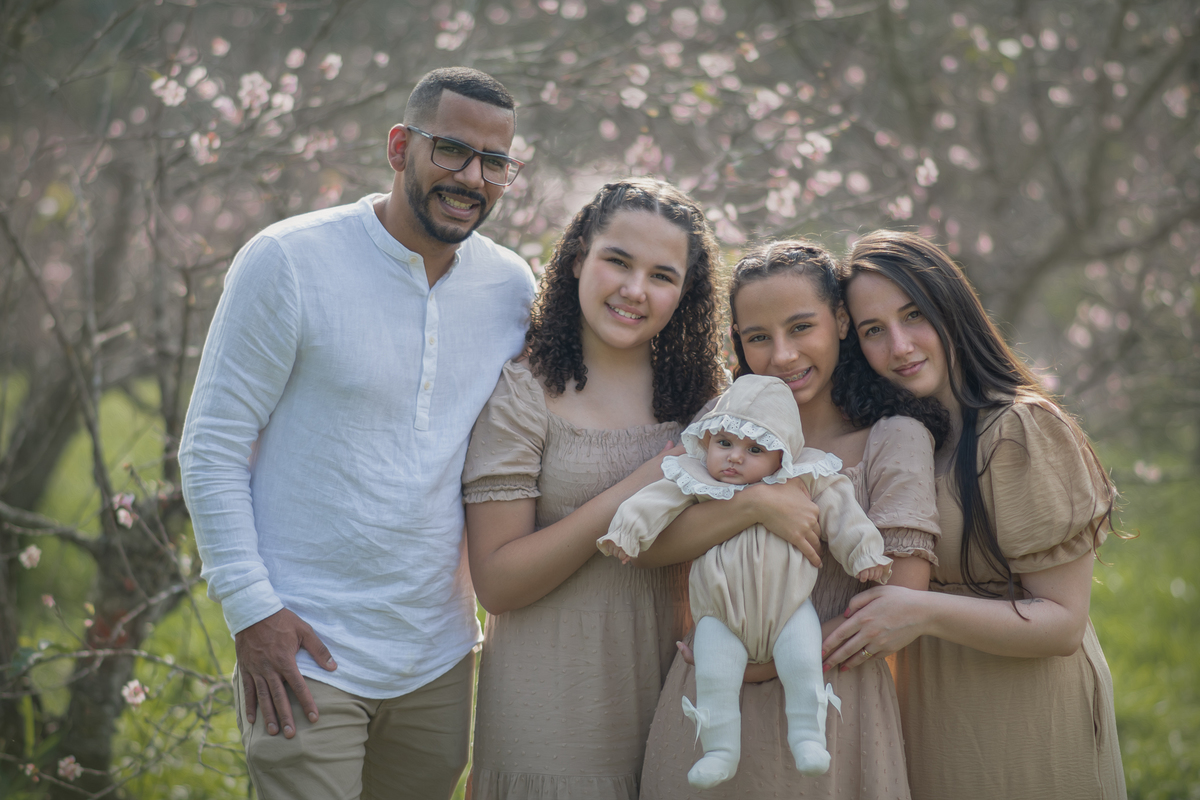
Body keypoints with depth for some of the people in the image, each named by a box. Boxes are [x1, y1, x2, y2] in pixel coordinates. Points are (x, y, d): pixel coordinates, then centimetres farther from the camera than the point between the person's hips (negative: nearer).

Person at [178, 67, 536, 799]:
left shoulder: (513, 288, 3)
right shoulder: (289, 261, -10)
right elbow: (212, 448, -7)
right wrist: (250, 608, -12)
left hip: (439, 656, 5)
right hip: (303, 653, -4)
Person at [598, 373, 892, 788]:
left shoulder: (802, 483, 1)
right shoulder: (697, 483, 0)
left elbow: (838, 511, 7)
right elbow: (657, 501, -6)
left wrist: (864, 553, 2)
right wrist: (625, 532, -19)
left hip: (787, 606, 0)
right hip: (722, 613, 0)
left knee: (802, 664, -17)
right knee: (713, 676, -12)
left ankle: (806, 736, 1)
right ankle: (721, 751, 2)